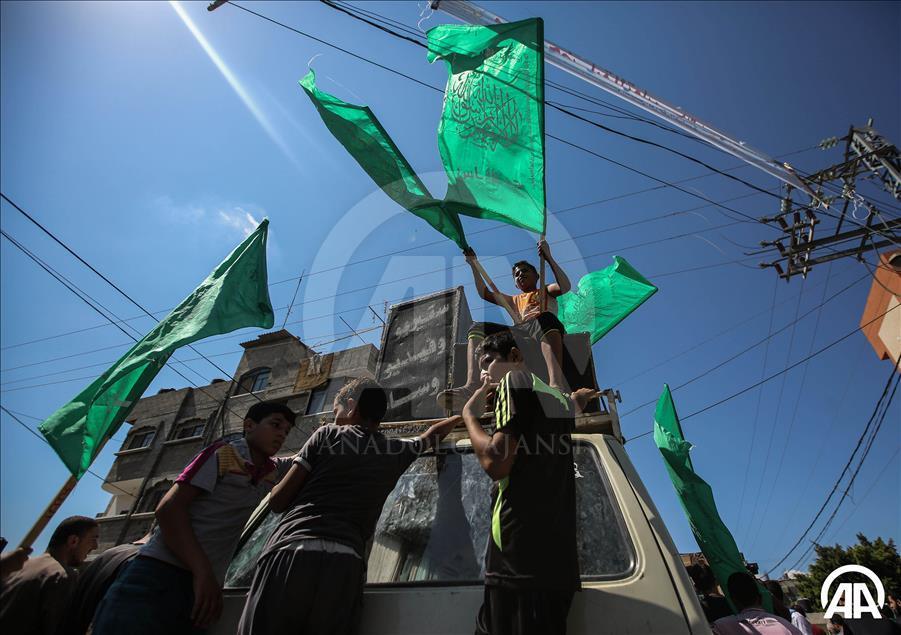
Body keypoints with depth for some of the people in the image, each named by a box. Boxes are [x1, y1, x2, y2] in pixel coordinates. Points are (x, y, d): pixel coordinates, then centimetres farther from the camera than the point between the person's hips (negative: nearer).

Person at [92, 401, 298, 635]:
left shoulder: (274, 473, 13)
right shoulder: (223, 454, -5)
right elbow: (168, 508, -12)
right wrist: (204, 573, -21)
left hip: (205, 585, 6)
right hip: (160, 576, -6)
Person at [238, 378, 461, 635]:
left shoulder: (327, 435, 10)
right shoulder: (398, 451, 19)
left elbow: (278, 502, 9)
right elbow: (433, 433, 39)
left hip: (291, 554, -2)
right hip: (344, 565, 2)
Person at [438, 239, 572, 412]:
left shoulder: (546, 291, 34)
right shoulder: (515, 300, 43)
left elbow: (565, 287, 11)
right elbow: (485, 293, 33)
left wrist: (549, 258, 7)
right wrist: (473, 265, 29)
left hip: (545, 327, -3)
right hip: (518, 332, 3)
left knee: (544, 317, -40)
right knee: (477, 328, -18)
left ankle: (557, 384, -65)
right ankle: (472, 385, -45)